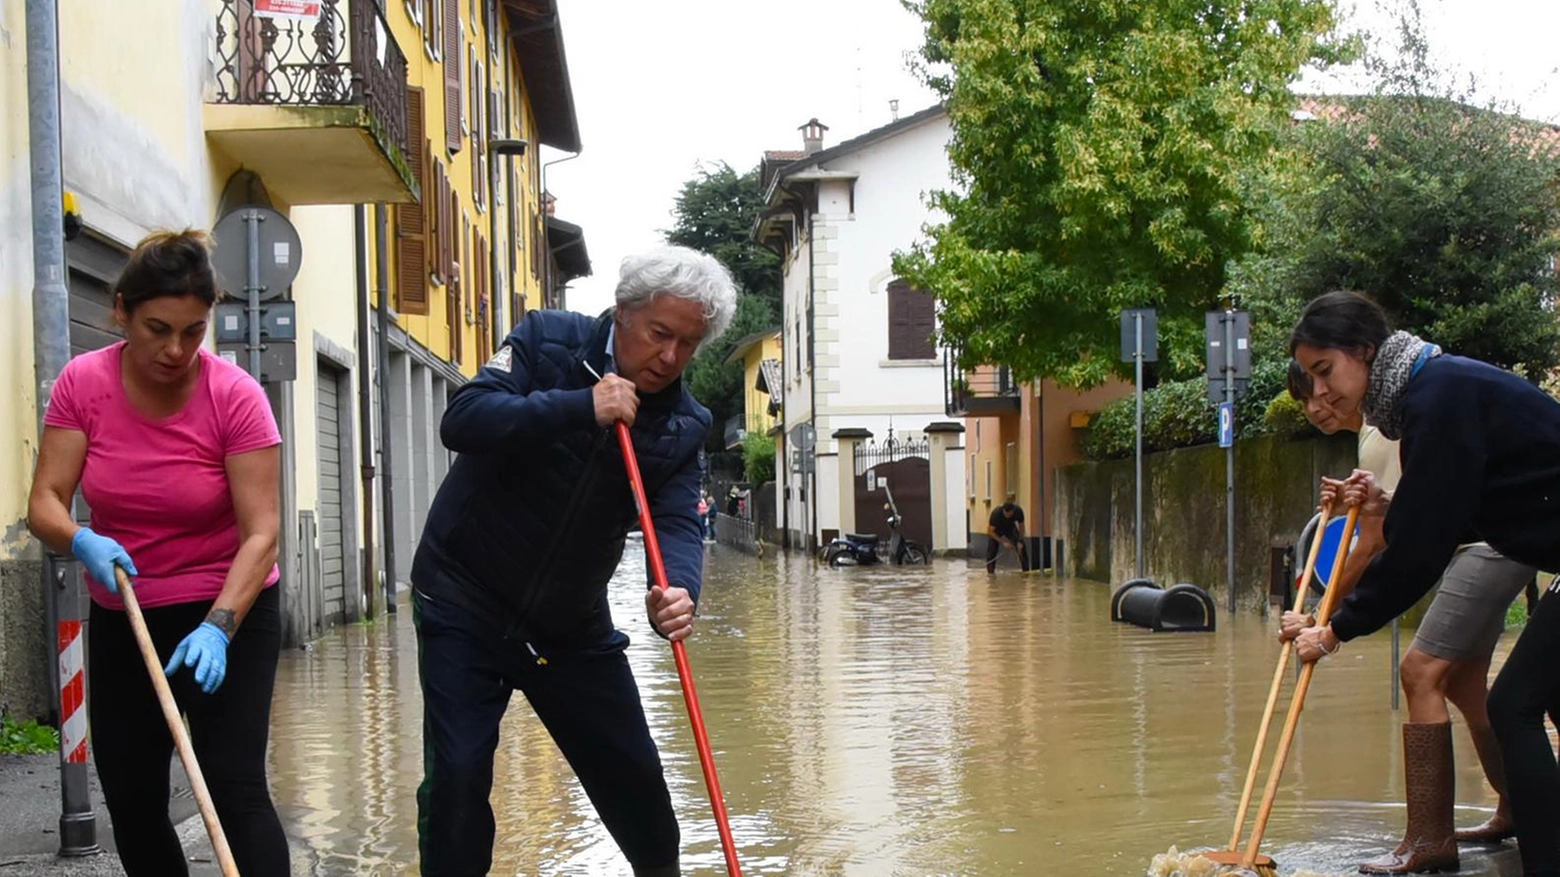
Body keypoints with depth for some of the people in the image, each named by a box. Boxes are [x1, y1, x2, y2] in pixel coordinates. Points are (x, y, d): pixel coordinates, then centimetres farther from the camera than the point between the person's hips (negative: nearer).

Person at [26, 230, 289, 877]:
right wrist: (83, 544, -32)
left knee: (234, 787, -15)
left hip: (227, 614, -4)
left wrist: (217, 628, -34)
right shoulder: (82, 384, -9)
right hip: (121, 620, 4)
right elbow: (45, 503, -10)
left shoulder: (235, 397, -18)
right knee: (131, 804, 8)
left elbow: (261, 532, -21)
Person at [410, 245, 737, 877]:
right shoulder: (548, 341, -11)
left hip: (573, 624, 4)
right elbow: (463, 420, -24)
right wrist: (580, 407, -32)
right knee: (458, 772, -10)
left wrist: (678, 590, -37)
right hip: (466, 604, -4)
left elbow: (678, 523, -14)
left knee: (631, 769, 11)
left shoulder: (683, 425, -1)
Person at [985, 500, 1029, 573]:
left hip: (1010, 527, 2)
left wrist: (1020, 541, -23)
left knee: (1021, 548, -11)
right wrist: (1003, 542, -35)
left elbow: (1021, 526, -13)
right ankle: (990, 572, -3)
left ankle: (1026, 571, -5)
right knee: (992, 551, -15)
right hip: (996, 529, -2)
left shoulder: (1018, 511, -31)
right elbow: (990, 531, -31)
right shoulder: (996, 513, -39)